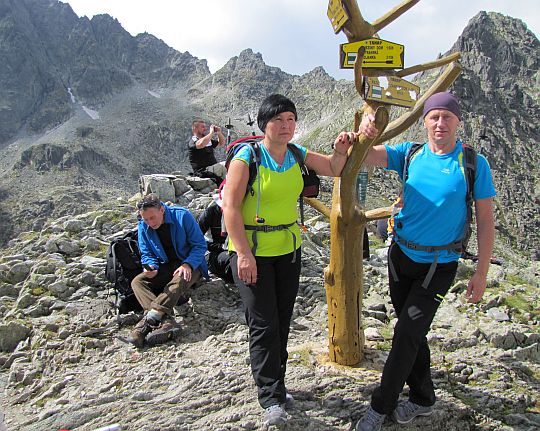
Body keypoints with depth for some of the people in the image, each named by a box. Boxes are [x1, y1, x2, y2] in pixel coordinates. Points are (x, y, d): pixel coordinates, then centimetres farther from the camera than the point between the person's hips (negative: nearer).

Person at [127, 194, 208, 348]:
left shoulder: (182, 216, -16)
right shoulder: (143, 226, -3)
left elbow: (200, 245, -13)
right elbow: (146, 254, 4)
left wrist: (188, 265, -29)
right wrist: (150, 266, -20)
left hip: (189, 264, -4)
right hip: (165, 266, 4)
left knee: (179, 281, -38)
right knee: (137, 282, -21)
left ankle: (151, 316, -46)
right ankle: (166, 321, -43)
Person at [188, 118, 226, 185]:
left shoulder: (208, 140, 21)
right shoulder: (192, 141, -4)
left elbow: (221, 144, 32)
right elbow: (201, 144, -28)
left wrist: (219, 133, 11)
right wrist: (211, 133, -16)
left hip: (214, 169, 8)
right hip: (203, 171, -8)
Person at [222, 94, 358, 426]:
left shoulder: (298, 155, 3)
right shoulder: (247, 156, -14)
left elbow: (334, 170, 15)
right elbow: (230, 207, -17)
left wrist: (341, 150, -8)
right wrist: (243, 254, -22)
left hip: (289, 248, 6)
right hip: (252, 250, -6)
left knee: (282, 321, 13)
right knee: (264, 324, -4)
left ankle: (276, 385, 29)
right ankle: (271, 397, 8)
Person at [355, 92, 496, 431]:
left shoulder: (474, 164, -9)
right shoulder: (410, 154, -1)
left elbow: (485, 221, -6)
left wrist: (481, 273, -7)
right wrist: (365, 133, -34)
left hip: (439, 265, -4)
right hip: (402, 255, 4)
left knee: (407, 333, -5)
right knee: (412, 332, 15)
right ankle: (423, 399, 34)